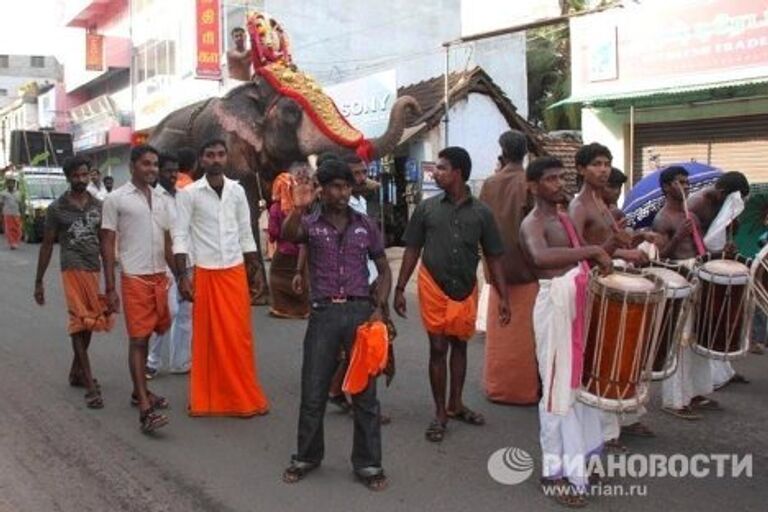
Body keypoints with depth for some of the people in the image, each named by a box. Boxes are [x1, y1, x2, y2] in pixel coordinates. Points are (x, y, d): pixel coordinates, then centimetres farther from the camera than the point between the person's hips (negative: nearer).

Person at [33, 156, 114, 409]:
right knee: (81, 323, -6)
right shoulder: (56, 208, 0)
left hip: (96, 270, 4)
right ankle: (90, 386, -7)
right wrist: (39, 281, 2)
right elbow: (47, 245, 2)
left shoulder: (98, 205, 9)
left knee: (89, 322, 12)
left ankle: (76, 372, 31)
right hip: (74, 270, -4)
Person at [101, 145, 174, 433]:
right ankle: (145, 408, -9)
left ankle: (140, 391, 27)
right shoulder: (116, 199, -3)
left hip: (159, 277, 6)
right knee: (137, 339, -7)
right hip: (134, 279, -5)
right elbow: (107, 244, -4)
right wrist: (110, 287, -9)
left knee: (147, 337, 13)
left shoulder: (160, 200, 13)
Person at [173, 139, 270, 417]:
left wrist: (252, 270, 8)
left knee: (239, 336, 5)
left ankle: (244, 397, 15)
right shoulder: (188, 194, -4)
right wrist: (182, 276, -12)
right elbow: (180, 236, -5)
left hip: (235, 272, 3)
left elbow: (246, 233, 11)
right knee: (208, 337, 5)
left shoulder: (237, 191, 6)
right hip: (205, 273, -3)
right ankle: (209, 398, 17)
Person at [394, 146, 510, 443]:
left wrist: (503, 296, -2)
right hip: (434, 288, -1)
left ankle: (455, 404, 30)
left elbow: (493, 257, 2)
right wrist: (400, 288, -2)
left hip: (466, 290, 1)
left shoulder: (481, 213, -2)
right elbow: (412, 250, 2)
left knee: (459, 345, 14)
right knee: (438, 348, 3)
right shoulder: (426, 208, -3)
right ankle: (440, 413, 14)